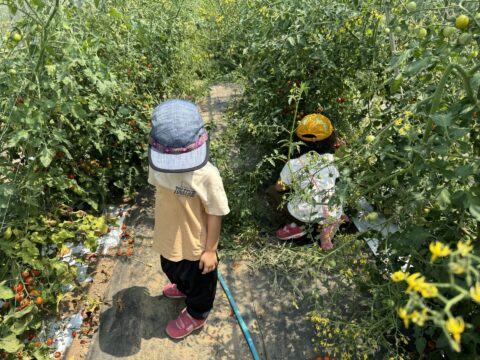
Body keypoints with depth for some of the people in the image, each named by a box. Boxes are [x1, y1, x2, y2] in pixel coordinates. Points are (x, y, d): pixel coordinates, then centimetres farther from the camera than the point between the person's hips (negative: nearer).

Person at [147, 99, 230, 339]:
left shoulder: (207, 175, -33)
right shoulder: (157, 163, -16)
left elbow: (215, 214, -21)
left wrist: (210, 249, -13)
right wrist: (162, 226, 15)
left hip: (195, 244, -6)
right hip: (168, 237, 6)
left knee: (198, 281, 23)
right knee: (172, 270, 35)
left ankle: (196, 314, 54)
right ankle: (183, 289, 69)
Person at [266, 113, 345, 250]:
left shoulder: (293, 165, -11)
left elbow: (280, 188, 5)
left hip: (304, 214, -2)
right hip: (332, 214, 3)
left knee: (271, 192, 15)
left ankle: (297, 225, 6)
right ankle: (328, 225, 11)